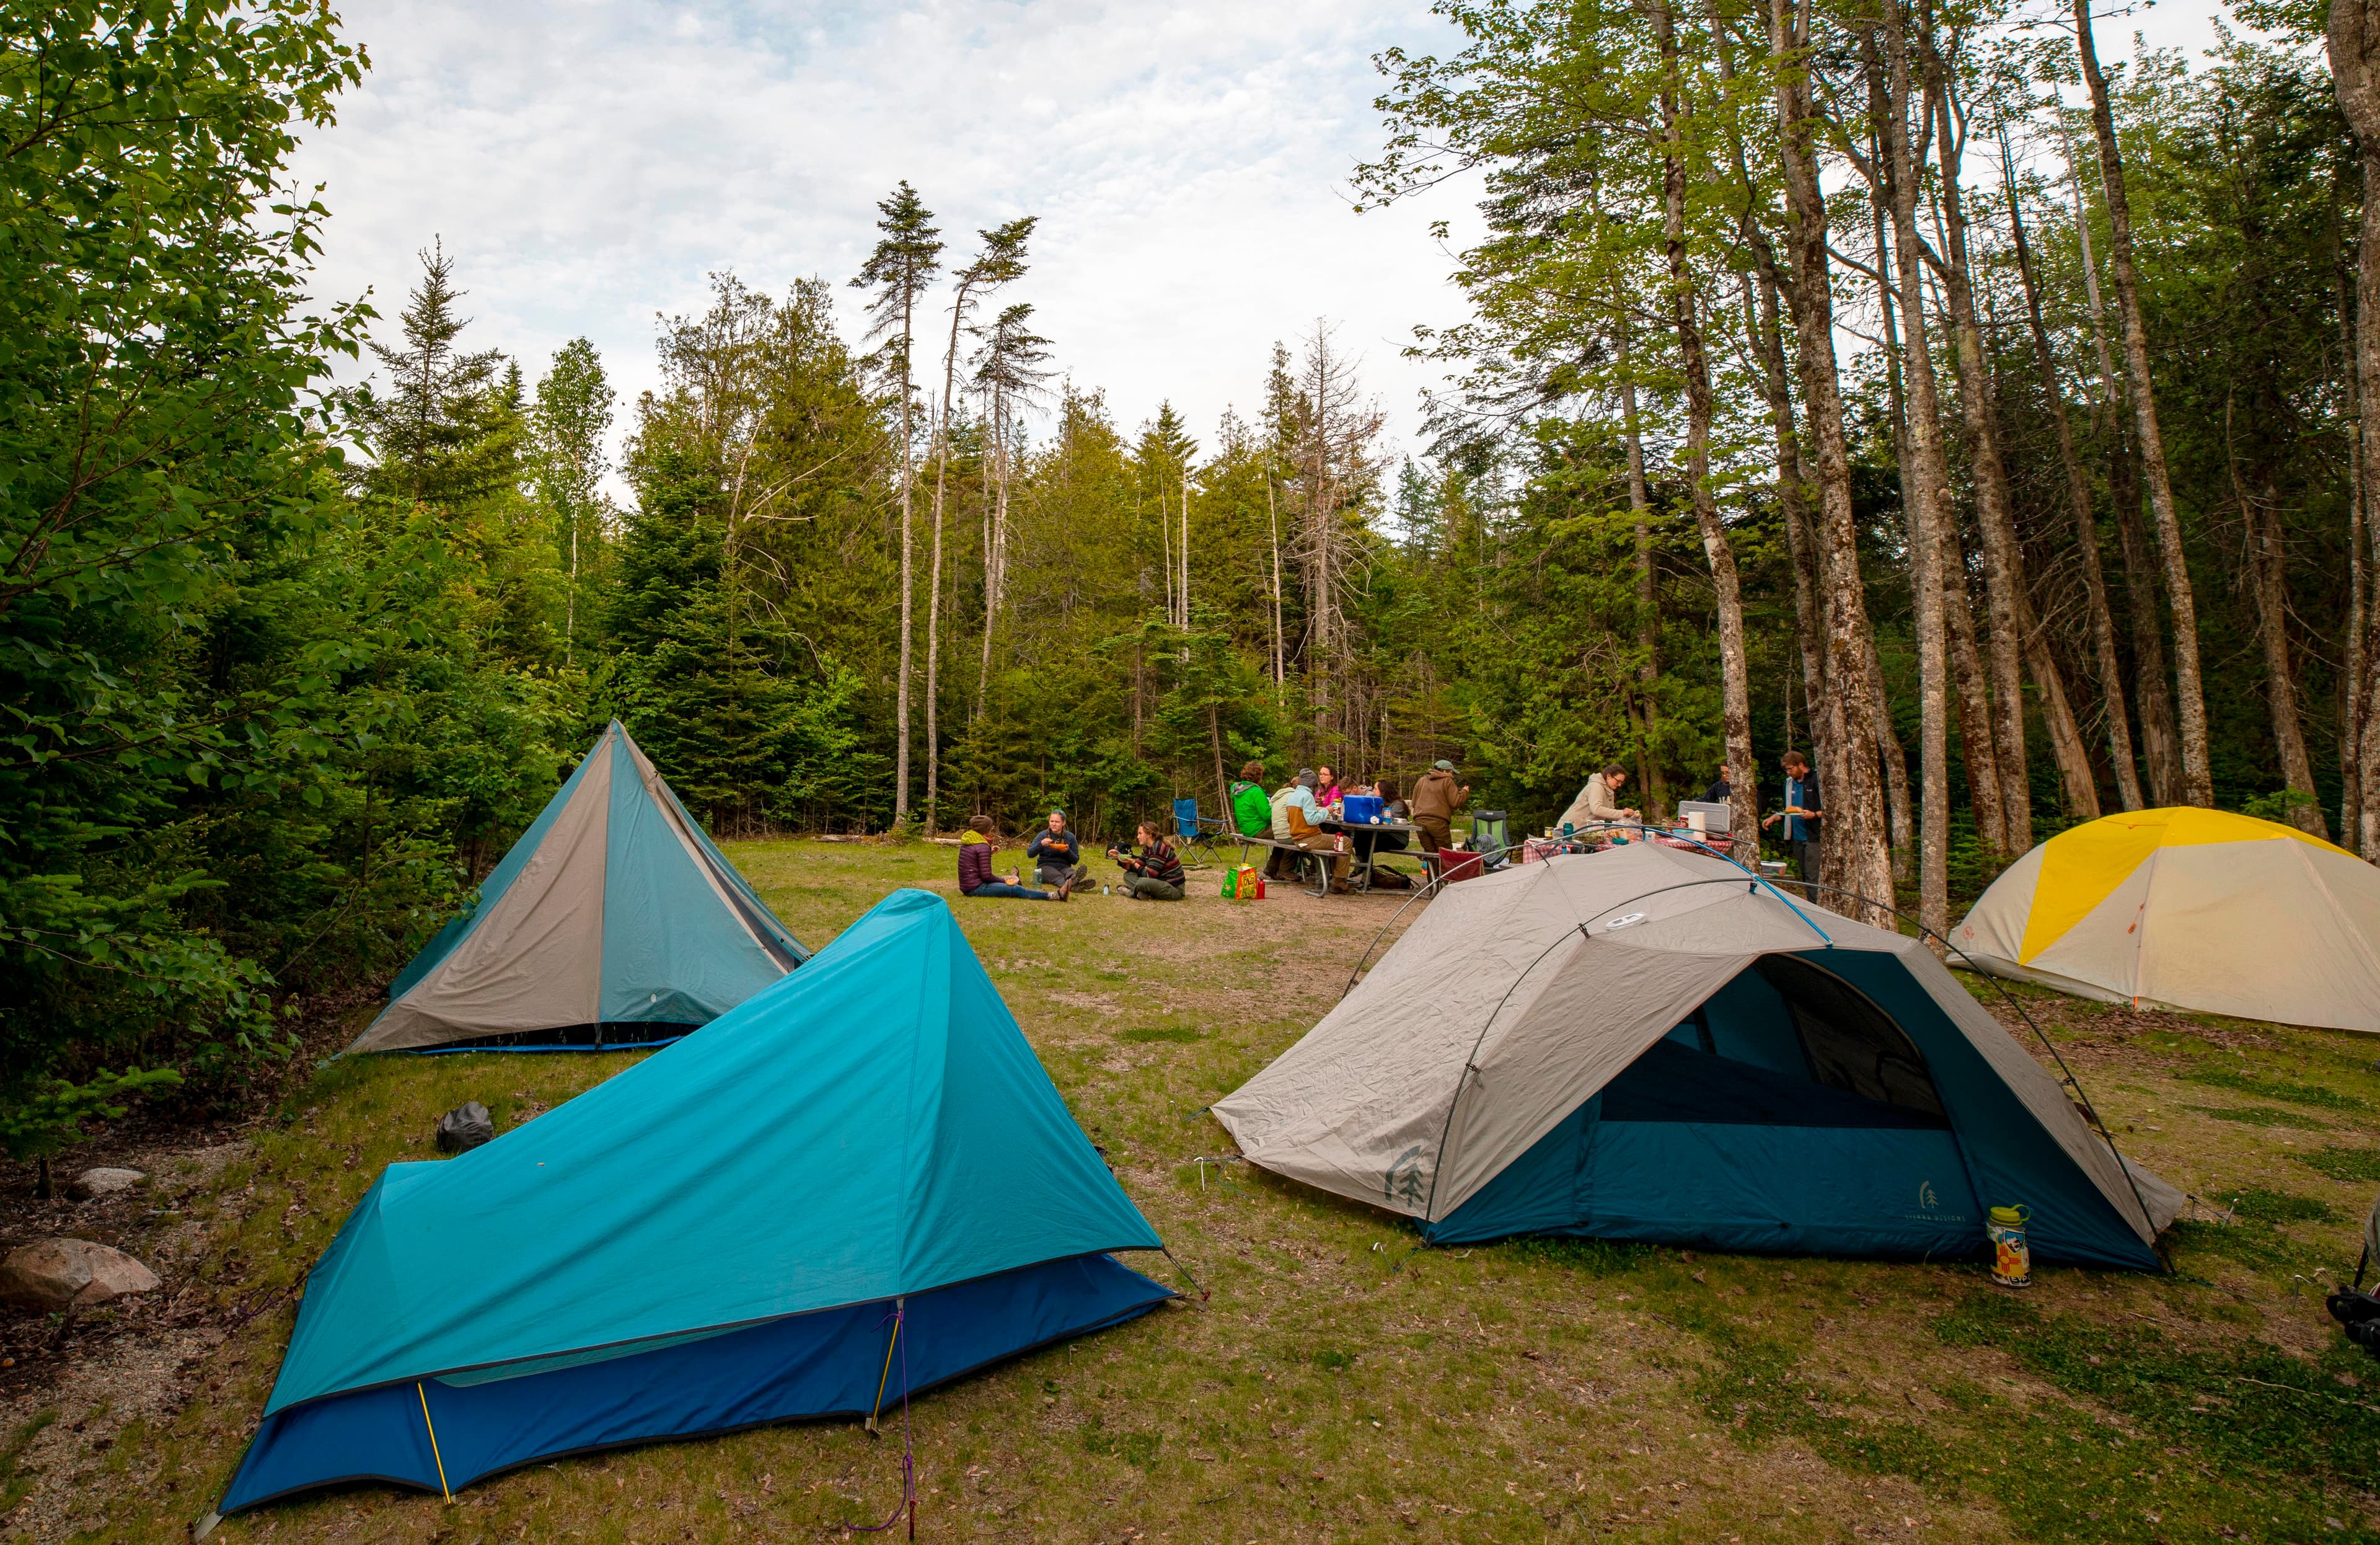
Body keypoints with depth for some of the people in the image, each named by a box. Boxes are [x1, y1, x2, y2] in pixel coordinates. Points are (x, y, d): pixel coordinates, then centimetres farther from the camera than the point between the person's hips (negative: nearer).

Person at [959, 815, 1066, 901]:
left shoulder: (967, 842, 11)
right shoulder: (983, 847, -15)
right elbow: (986, 875, -17)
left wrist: (990, 852, 17)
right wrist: (1004, 881, -4)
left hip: (966, 886, 10)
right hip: (976, 888, -10)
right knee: (1017, 890, -15)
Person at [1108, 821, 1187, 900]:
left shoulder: (1159, 848, -21)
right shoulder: (1148, 849, 8)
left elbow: (1149, 875, -21)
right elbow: (1136, 868, 14)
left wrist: (1134, 863, -13)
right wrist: (1119, 857, 5)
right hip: (1162, 883, 10)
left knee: (1143, 882, -37)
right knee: (1128, 875, 9)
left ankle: (1130, 891, -5)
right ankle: (1143, 893, -16)